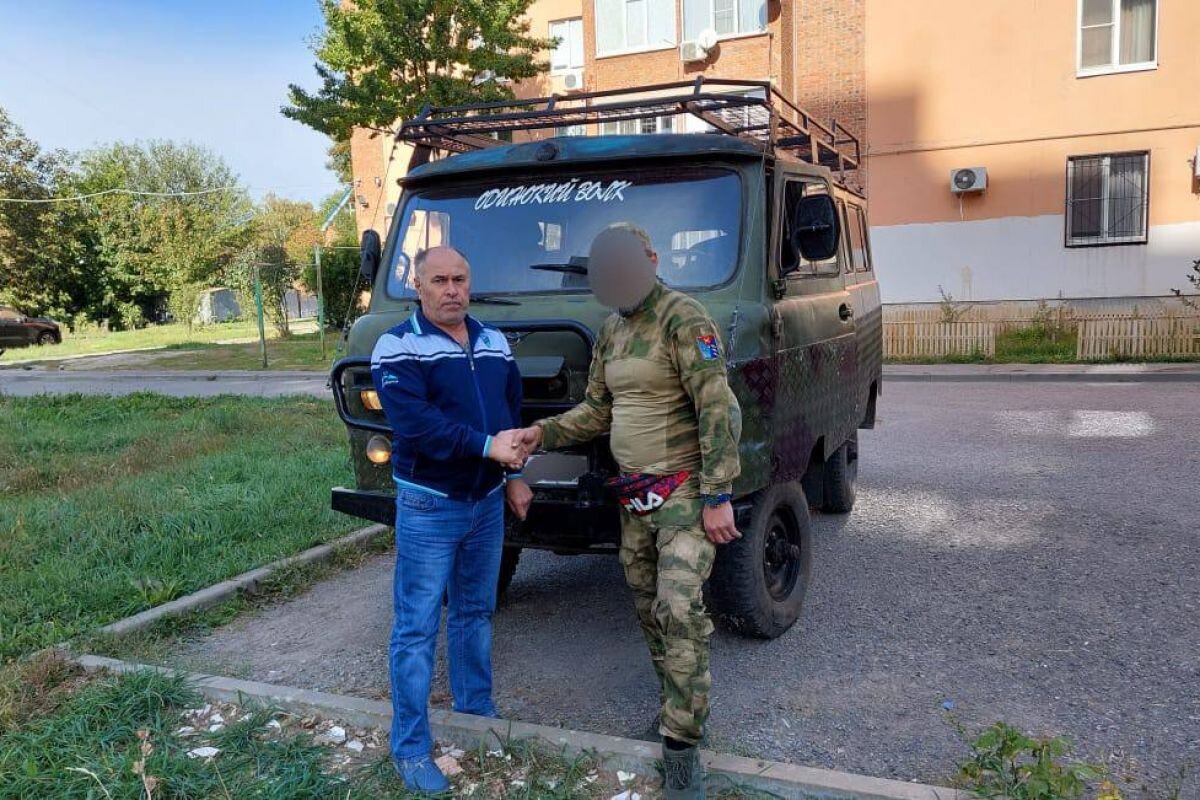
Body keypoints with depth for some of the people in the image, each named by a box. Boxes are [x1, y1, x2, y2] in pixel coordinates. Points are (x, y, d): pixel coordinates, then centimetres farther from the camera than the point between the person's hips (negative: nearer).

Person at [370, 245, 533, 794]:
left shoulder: (494, 343, 8)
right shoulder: (398, 348, -13)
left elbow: (513, 411, 15)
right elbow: (416, 424, -25)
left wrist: (513, 475, 11)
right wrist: (488, 446, -26)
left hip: (487, 501, 6)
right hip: (428, 506, -6)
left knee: (476, 613, 19)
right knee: (416, 628, 1)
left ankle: (477, 712, 36)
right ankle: (410, 749, 12)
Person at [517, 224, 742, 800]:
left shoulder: (683, 319, -13)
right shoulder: (611, 332, 12)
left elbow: (717, 410, -18)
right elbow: (597, 411, 15)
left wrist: (716, 496, -21)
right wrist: (543, 434, -2)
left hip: (683, 490, -8)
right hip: (633, 493, 8)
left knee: (680, 610, -12)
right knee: (649, 608, 13)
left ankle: (680, 745, -1)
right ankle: (683, 709, 30)